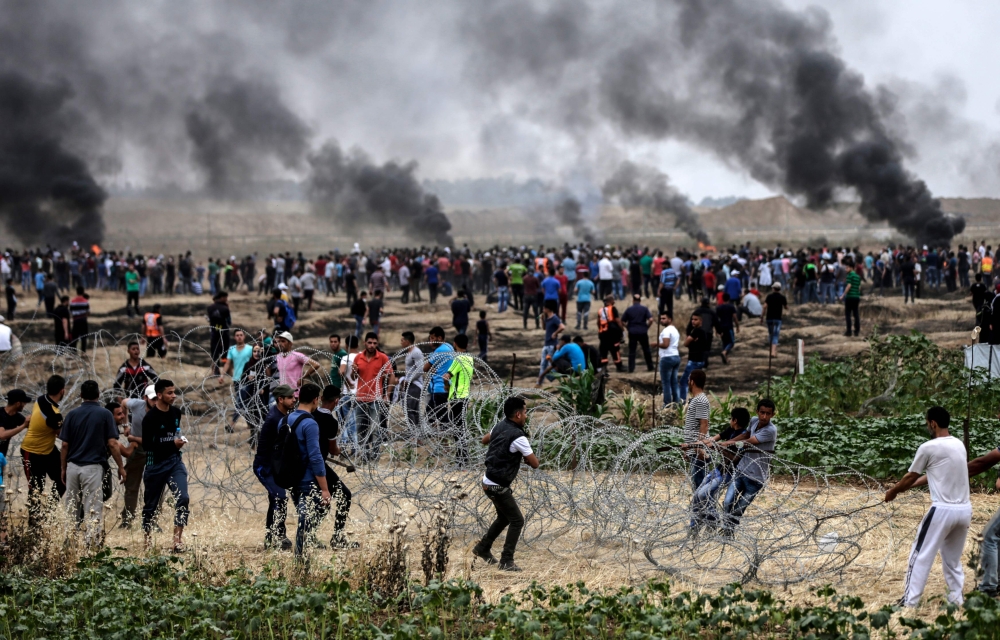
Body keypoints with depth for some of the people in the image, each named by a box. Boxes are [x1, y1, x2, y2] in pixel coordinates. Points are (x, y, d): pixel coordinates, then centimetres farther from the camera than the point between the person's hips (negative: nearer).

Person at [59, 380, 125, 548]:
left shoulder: (72, 414, 4)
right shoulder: (104, 414, -4)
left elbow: (65, 445, 3)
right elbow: (112, 443, -7)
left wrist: (63, 469, 12)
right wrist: (121, 467, 2)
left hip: (72, 466, 3)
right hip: (93, 467, -3)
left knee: (71, 508, 12)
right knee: (93, 509, -3)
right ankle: (92, 543, -9)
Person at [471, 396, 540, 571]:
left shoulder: (499, 426, 2)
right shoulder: (518, 437, -23)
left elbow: (485, 440, 23)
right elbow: (534, 463, -18)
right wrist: (527, 455, 1)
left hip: (489, 482, 9)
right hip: (498, 486, -9)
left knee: (504, 517, 25)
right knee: (517, 521, -3)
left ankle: (482, 548, 35)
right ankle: (506, 562, -4)